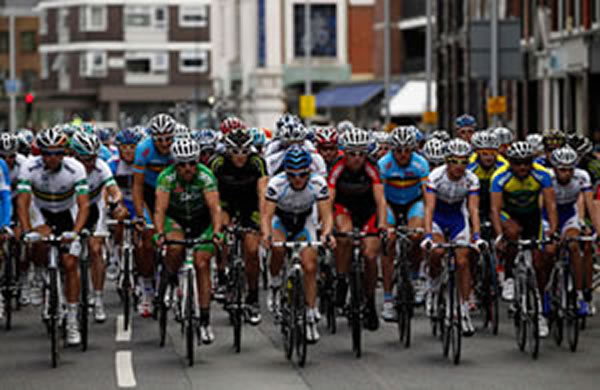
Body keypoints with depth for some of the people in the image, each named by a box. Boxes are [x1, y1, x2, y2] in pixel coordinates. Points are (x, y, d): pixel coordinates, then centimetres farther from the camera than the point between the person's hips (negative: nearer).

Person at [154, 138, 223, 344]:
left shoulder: (205, 176, -26)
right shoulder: (166, 177, -25)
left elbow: (214, 207, -33)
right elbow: (160, 208, -31)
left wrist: (216, 232, -49)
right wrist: (160, 233, -47)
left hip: (201, 220, 0)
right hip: (175, 218, 0)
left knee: (202, 265, -9)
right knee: (175, 248, -32)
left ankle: (205, 321, -3)